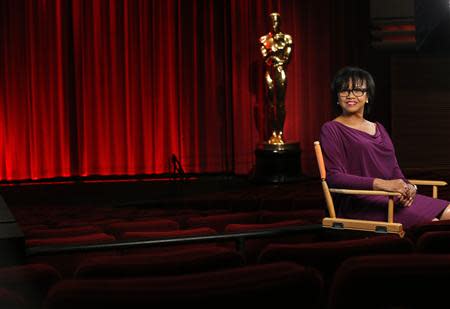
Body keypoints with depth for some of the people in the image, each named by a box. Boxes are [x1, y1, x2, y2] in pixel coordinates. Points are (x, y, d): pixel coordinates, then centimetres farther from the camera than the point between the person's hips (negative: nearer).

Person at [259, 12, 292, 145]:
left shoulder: (286, 38, 5)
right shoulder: (265, 39, 9)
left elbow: (287, 58, -1)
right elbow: (265, 57, 0)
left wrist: (273, 57, -7)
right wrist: (279, 59, -11)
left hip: (281, 72, -2)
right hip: (270, 72, 2)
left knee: (281, 103, -6)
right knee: (271, 103, 1)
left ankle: (280, 132, -5)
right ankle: (274, 133, 4)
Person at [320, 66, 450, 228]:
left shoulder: (379, 129, 23)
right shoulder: (331, 129, 1)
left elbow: (395, 170, 20)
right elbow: (334, 177, -10)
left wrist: (407, 187, -5)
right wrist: (381, 183, -22)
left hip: (394, 197, 7)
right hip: (359, 202, -7)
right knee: (431, 223, -25)